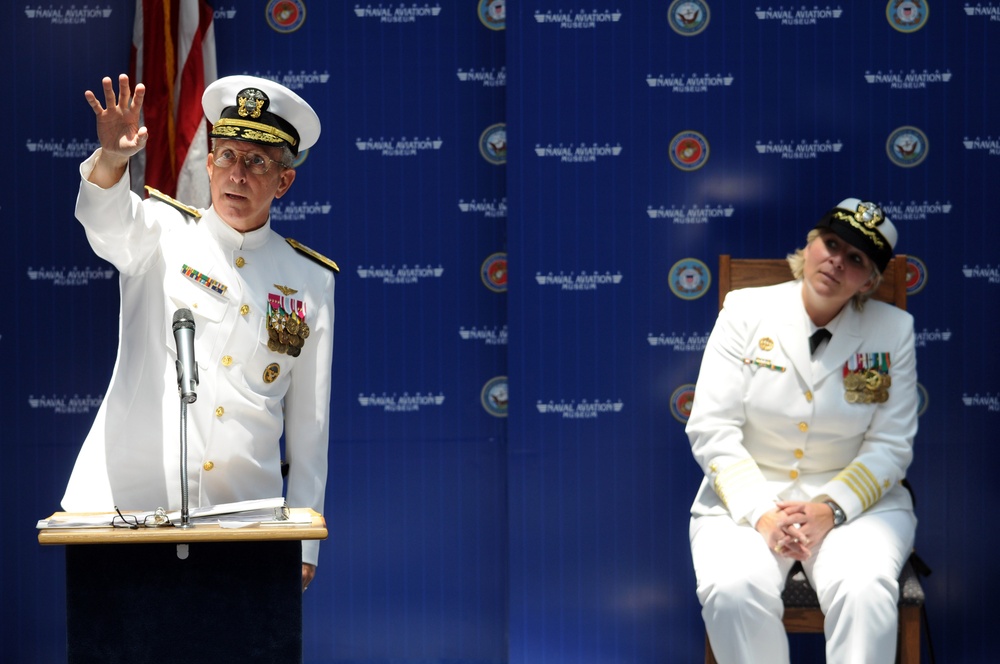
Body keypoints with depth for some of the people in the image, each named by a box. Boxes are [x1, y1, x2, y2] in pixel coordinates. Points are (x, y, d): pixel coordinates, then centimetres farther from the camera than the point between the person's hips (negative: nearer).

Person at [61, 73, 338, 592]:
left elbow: (310, 422, 11)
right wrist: (111, 159, -42)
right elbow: (106, 220, -20)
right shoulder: (162, 233, 5)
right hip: (133, 502, -2)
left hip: (245, 514, 2)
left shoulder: (310, 281, 9)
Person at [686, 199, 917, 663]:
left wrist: (831, 508, -17)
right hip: (747, 497, 0)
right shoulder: (746, 311, -1)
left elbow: (890, 445, 0)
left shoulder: (893, 330, 1)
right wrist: (761, 514, -19)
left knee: (865, 591, -33)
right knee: (733, 591, -32)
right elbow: (712, 429, -6)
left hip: (856, 500, 0)